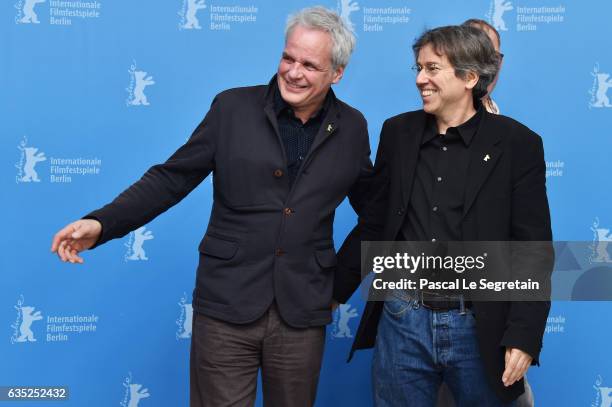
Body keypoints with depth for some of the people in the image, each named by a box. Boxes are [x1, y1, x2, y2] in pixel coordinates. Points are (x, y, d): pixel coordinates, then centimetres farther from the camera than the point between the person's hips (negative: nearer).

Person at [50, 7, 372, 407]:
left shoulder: (352, 128, 3)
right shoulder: (232, 107, -2)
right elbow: (171, 178, -1)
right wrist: (101, 223, -12)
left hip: (303, 311, 2)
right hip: (226, 305, -1)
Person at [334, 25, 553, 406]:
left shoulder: (517, 143, -6)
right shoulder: (398, 132, 5)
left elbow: (534, 250, -6)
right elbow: (373, 224, 12)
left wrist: (523, 338, -13)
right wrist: (332, 290, 12)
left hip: (480, 328, -2)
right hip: (402, 321, 3)